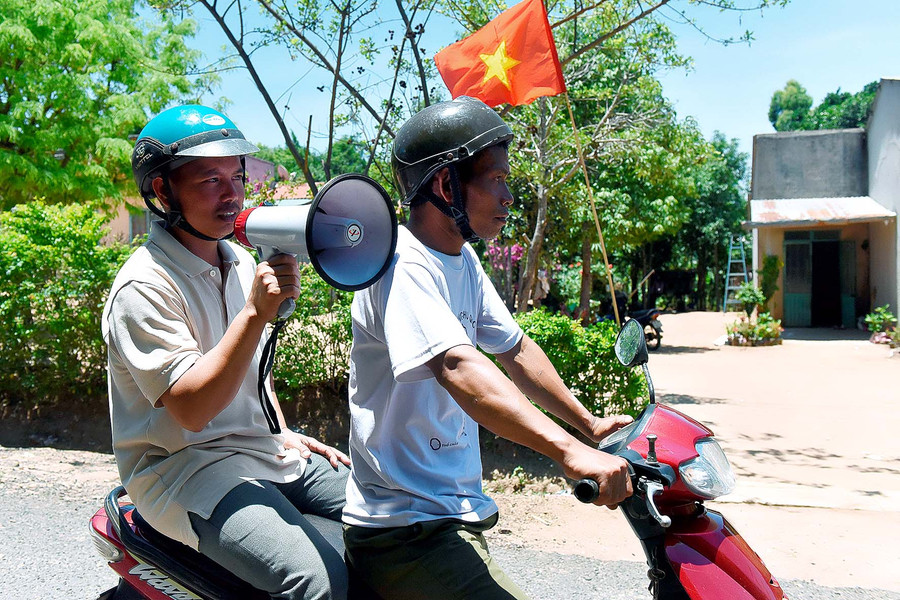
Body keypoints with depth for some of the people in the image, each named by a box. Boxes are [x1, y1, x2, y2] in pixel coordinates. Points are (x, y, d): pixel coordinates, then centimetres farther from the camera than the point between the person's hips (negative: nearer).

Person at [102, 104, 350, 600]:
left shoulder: (242, 263, 10)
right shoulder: (144, 288, -16)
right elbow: (191, 408, -25)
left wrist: (282, 433, 12)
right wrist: (256, 312, -32)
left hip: (262, 450, 8)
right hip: (185, 466, -8)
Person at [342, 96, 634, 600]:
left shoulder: (462, 259, 10)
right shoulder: (403, 263, -20)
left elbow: (515, 349, 18)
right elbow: (459, 368, -36)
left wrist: (589, 423, 15)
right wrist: (567, 450, -45)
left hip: (455, 512, 10)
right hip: (406, 531, -10)